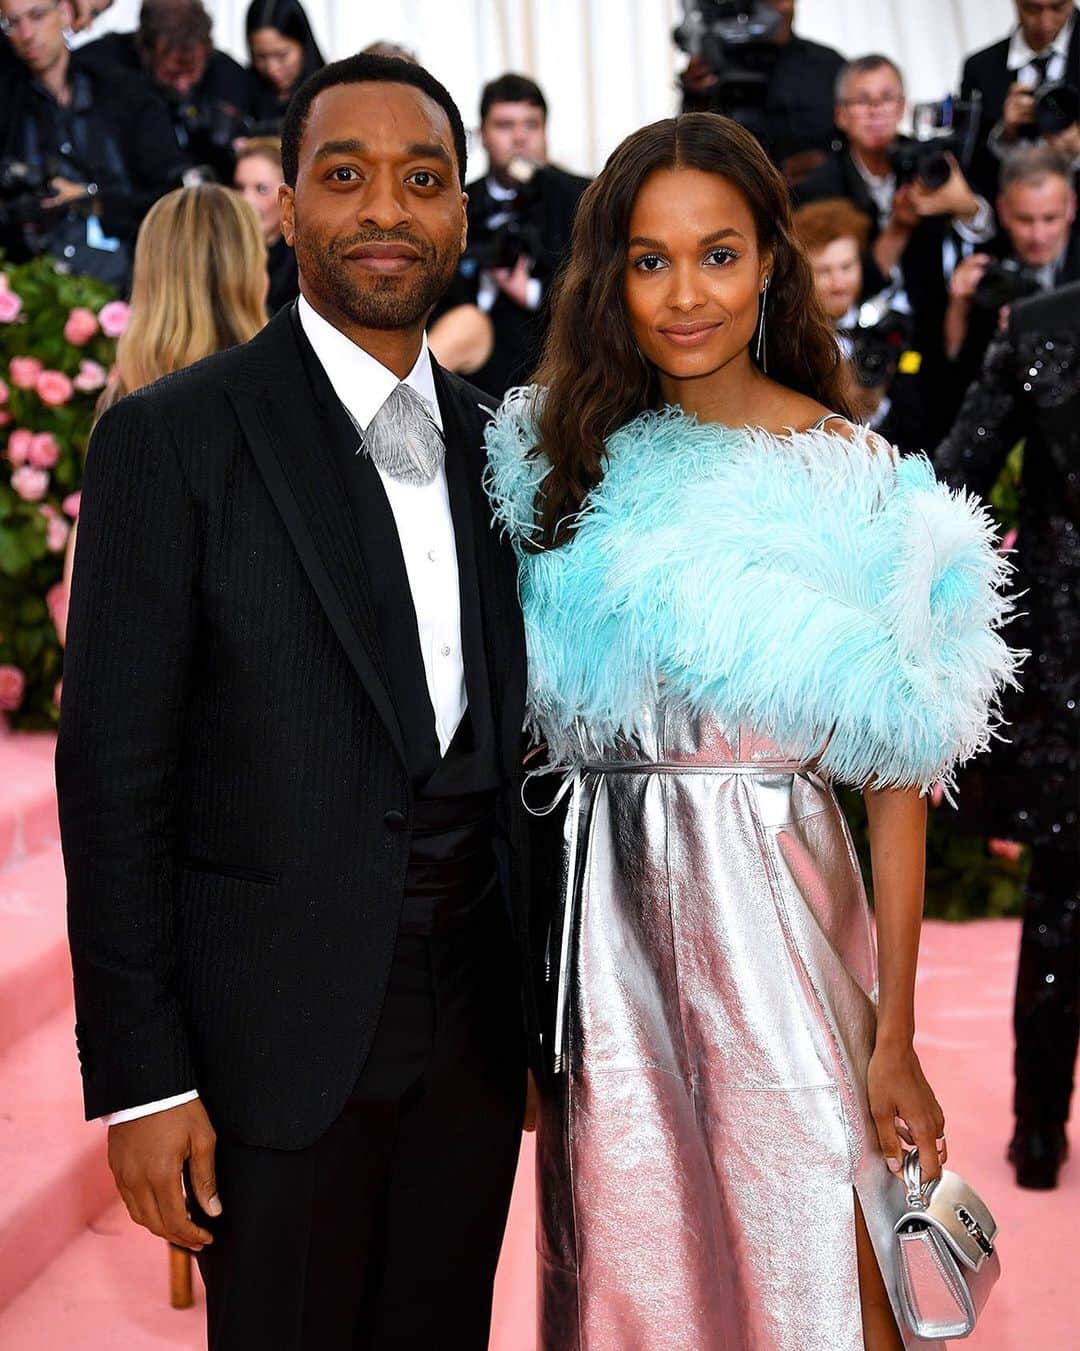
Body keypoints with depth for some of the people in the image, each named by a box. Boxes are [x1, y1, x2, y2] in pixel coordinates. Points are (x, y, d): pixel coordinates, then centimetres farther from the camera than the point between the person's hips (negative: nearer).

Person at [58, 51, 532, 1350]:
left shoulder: (495, 440, 8)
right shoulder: (171, 437, -9)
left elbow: (517, 738, 12)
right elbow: (112, 769, -10)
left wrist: (543, 1004, 11)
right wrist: (140, 1078, -13)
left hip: (473, 1021, 5)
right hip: (283, 1031, -5)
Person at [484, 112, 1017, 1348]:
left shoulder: (851, 477, -4)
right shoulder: (561, 459, 5)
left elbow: (897, 779, -6)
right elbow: (524, 728, 8)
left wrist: (896, 1040, -8)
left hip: (771, 907, -3)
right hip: (602, 910, 3)